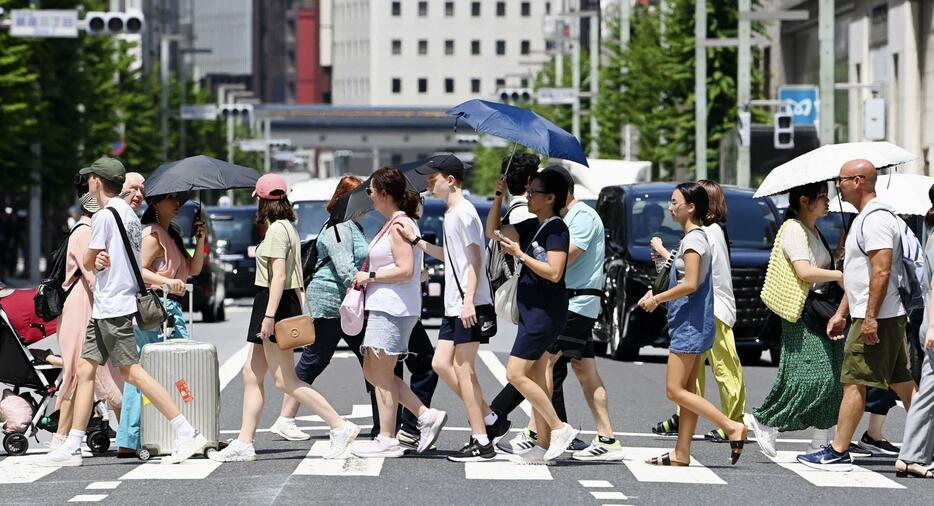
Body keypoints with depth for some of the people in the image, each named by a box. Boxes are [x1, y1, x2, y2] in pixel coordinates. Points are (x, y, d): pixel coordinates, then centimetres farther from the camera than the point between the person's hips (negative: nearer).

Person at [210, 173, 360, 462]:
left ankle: (340, 427, -10)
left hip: (274, 302, -10)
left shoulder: (276, 229, -13)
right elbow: (295, 278, 18)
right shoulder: (288, 227, 15)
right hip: (287, 301, 10)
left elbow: (279, 276, -20)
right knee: (251, 376, 9)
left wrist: (269, 316, -24)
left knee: (284, 380, -10)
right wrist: (299, 312, 21)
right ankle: (244, 444, 9)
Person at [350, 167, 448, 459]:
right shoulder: (395, 223, 16)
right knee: (373, 372, 12)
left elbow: (405, 269, -22)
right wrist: (367, 282, 15)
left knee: (381, 374, -4)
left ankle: (387, 440, 2)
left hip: (393, 308, -10)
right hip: (384, 308, 10)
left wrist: (370, 276, -13)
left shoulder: (399, 225, -14)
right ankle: (427, 416, 12)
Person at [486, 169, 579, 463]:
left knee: (515, 374, -12)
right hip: (531, 310, 9)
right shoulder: (533, 227, 12)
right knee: (535, 378, 9)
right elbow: (493, 232, 20)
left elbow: (553, 272, -22)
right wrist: (499, 196, 10)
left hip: (545, 311, -9)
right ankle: (544, 444, 11)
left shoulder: (556, 229, -14)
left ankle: (559, 428, -7)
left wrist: (520, 254, -17)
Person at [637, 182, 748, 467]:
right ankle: (681, 454, 10)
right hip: (696, 325, 10)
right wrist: (657, 295, 13)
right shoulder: (698, 237, 16)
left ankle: (732, 427, -12)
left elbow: (690, 284, -22)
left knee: (675, 390, -9)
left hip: (690, 324, -10)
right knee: (686, 390, 9)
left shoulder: (693, 239, -14)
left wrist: (657, 299, -13)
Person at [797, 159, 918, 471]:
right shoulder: (863, 219, 19)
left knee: (854, 383, -8)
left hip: (876, 320, -11)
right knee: (901, 382, 11)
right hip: (883, 318, 11)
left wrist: (870, 317, -26)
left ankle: (838, 453, -6)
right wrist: (841, 313, 24)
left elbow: (881, 272, -23)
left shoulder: (876, 220, -15)